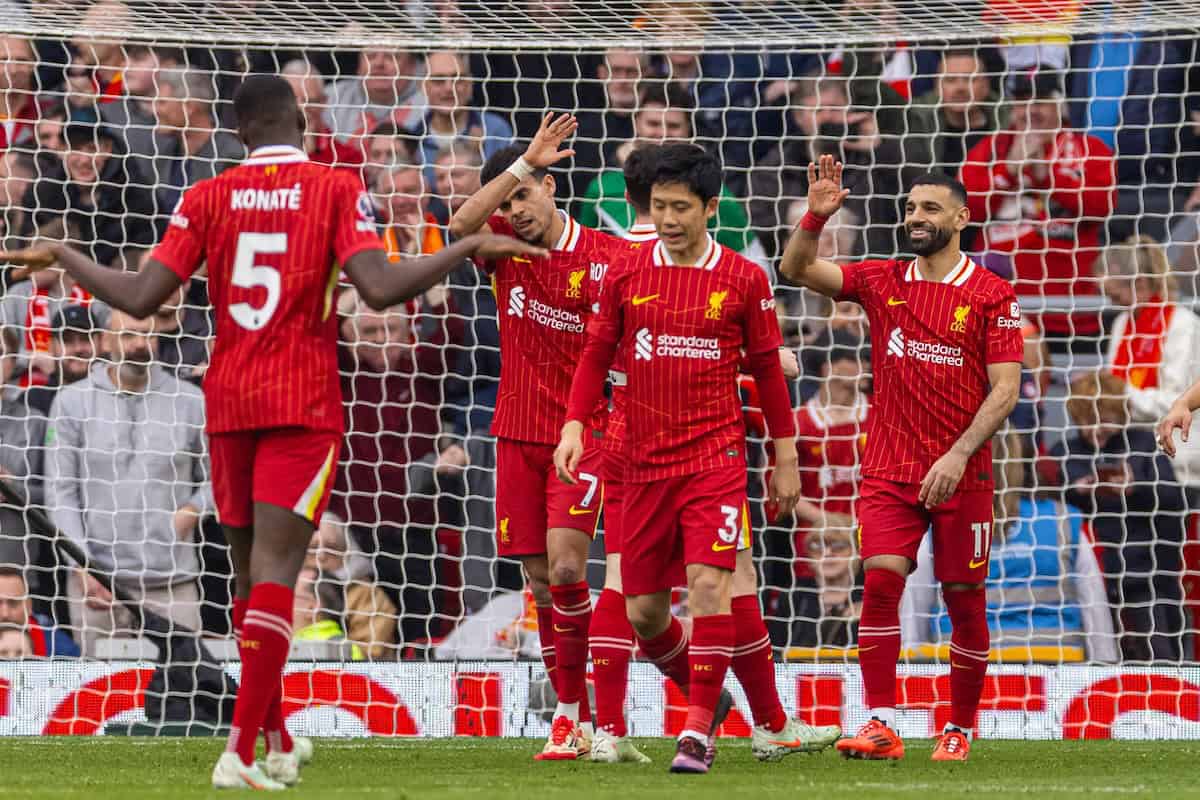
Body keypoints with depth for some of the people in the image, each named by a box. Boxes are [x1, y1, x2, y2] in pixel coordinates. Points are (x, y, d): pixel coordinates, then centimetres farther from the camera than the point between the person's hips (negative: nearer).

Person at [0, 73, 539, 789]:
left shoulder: (209, 197, 3)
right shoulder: (336, 189, -4)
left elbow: (142, 299, -3)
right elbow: (380, 289, -16)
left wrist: (64, 258, 13)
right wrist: (471, 248, -5)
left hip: (227, 403, 3)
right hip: (304, 406, -3)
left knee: (250, 567, 16)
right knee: (275, 566, -9)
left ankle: (278, 742, 27)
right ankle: (241, 752, -20)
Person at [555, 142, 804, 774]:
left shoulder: (742, 280, 0)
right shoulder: (627, 272, 4)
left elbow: (767, 370, 7)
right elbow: (596, 355, 10)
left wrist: (785, 459, 8)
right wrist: (574, 425, -5)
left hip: (715, 456, -3)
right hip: (644, 462, 3)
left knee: (708, 582, -19)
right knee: (643, 611, 5)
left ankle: (699, 729, -17)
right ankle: (702, 692, 31)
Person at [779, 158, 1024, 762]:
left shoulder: (991, 295, -3)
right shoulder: (881, 282, 8)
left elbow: (1005, 388, -7)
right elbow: (796, 269, 2)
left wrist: (958, 455, -18)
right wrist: (816, 215, -15)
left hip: (961, 476, -2)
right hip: (889, 471, 2)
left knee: (964, 599, 3)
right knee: (880, 580, -13)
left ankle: (959, 730, 16)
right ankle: (881, 727, -15)